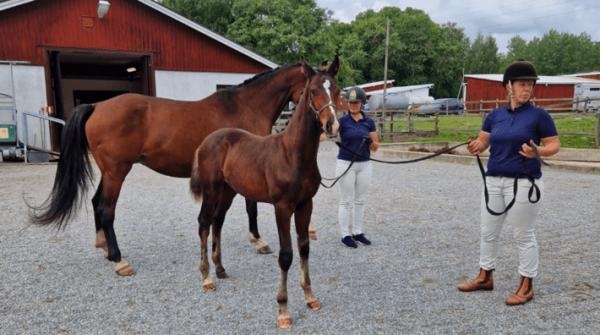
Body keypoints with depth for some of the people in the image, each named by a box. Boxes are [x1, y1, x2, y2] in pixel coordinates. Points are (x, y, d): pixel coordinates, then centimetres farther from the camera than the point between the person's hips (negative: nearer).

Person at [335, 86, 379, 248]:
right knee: (346, 201, 3)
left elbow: (375, 147, 7)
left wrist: (371, 142, -16)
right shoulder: (342, 121, -6)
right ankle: (345, 235, 12)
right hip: (346, 164, -4)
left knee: (360, 200, 12)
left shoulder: (369, 122, 4)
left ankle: (357, 232, 23)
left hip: (364, 165, 4)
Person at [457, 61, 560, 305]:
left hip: (524, 183, -5)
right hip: (493, 181, 6)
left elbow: (554, 144, -3)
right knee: (488, 233, 14)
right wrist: (476, 147, -14)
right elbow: (482, 141, 9)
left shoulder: (539, 115, -6)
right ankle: (485, 277, 30)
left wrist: (537, 152, -23)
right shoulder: (495, 115, 7)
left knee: (523, 236, 4)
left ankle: (526, 287, 18)